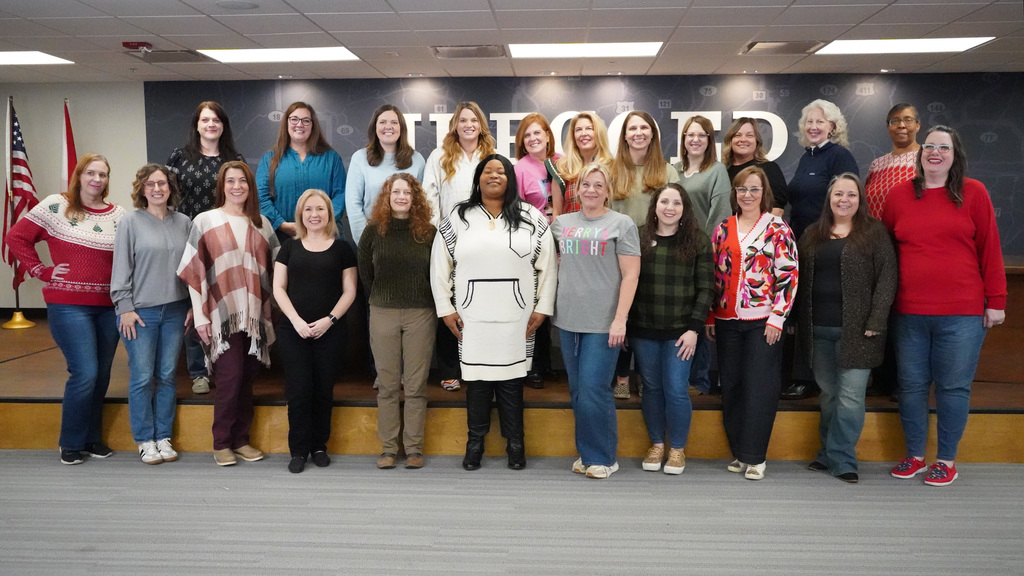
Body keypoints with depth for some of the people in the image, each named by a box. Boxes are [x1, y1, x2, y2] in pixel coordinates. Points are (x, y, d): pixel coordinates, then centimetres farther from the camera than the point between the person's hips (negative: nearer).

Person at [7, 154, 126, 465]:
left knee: (101, 375, 11)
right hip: (68, 306, -4)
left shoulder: (118, 214, 7)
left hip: (109, 307, 4)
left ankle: (93, 438, 27)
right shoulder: (55, 206, -3)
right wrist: (42, 271, -4)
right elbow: (16, 237, 1)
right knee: (85, 373, -9)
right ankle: (71, 444, 10)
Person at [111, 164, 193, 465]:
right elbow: (121, 268, -4)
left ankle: (164, 437, 19)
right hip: (140, 311, -3)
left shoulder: (184, 223, 7)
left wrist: (193, 305, 6)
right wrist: (125, 307, -8)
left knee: (167, 376, 9)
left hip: (175, 311, 3)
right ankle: (145, 440, 13)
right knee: (142, 378, 0)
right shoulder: (131, 221, -3)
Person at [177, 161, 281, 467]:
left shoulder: (262, 224, 12)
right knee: (230, 377, -7)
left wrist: (273, 311, 8)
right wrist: (200, 315, -7)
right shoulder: (205, 221, 2)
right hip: (223, 315, -3)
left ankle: (241, 440, 19)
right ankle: (221, 444, 8)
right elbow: (194, 271, -2)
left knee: (247, 378, 7)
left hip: (254, 315, 4)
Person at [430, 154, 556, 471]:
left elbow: (546, 266, 3)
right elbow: (440, 267, 7)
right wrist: (446, 309, 2)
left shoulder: (532, 219, 4)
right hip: (471, 319, 1)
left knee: (512, 380, 5)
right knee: (477, 380, 5)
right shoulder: (456, 219, 5)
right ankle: (475, 442, 20)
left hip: (516, 319, 0)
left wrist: (542, 308, -1)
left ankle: (515, 444, 18)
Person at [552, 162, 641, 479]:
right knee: (577, 391, 10)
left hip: (603, 322, -5)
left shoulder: (621, 224, -1)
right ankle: (586, 453, 23)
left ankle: (603, 456, 9)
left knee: (593, 390, -7)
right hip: (568, 320, 5)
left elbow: (630, 275, -7)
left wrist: (620, 320, -13)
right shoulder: (562, 223, 12)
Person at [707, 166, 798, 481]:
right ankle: (738, 452, 21)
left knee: (759, 388, -2)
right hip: (727, 321, 4)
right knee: (731, 387, 9)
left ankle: (754, 457, 7)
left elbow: (788, 275, -6)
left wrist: (777, 318, -12)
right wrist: (710, 317, 9)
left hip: (763, 321, -4)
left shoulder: (777, 229, -2)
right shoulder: (723, 229, 10)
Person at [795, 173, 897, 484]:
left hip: (856, 329, -4)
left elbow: (887, 278, -5)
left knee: (850, 395, -4)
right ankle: (829, 454, 23)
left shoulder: (874, 233, 1)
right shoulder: (812, 235, 14)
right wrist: (798, 320, 10)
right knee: (828, 393, 12)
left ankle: (841, 458, 6)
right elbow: (801, 280, 16)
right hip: (818, 329, 4)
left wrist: (876, 323, -13)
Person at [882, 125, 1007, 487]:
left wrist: (995, 301, -1)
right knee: (912, 385, 9)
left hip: (962, 314, -2)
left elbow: (989, 249, 1)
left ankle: (947, 460, 21)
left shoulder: (973, 193, 2)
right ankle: (915, 455, 25)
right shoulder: (898, 195, 6)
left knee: (953, 386, 6)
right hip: (909, 313, 2)